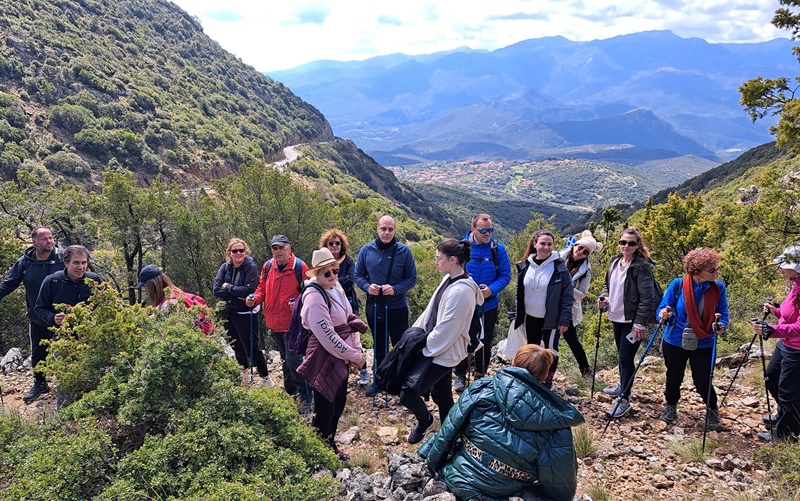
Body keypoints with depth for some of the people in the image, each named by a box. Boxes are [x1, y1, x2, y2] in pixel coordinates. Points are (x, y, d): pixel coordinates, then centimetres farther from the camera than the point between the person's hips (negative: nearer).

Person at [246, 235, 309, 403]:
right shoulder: (268, 266, 4)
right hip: (274, 323, 6)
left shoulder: (299, 267, -11)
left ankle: (305, 398, 1)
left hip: (293, 323, -6)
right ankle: (290, 392, 35)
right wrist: (254, 299, -6)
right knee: (285, 360, 19)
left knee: (293, 360, -11)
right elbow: (262, 289, 14)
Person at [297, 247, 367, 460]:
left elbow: (350, 320, 8)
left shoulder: (337, 288, 5)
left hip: (341, 356, 8)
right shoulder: (315, 298, -22)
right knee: (325, 409, 3)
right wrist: (354, 356, -16)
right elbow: (327, 336, -24)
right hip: (325, 358, -8)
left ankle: (331, 446, 35)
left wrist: (357, 350, -2)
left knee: (339, 404, 18)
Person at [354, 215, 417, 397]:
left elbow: (412, 278, -5)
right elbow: (358, 275, 4)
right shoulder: (366, 250, -3)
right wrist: (367, 287, -16)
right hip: (374, 306, 3)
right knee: (379, 345, 17)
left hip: (397, 306, -2)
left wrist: (395, 289, -21)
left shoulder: (404, 251, -9)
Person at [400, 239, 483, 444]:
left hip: (443, 353, -9)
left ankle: (424, 420, 17)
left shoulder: (461, 291, -24)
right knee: (442, 397, 17)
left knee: (408, 393, -12)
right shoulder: (449, 280, 6)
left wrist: (425, 347, -12)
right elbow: (431, 311, 14)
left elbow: (447, 328, -22)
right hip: (437, 348, 9)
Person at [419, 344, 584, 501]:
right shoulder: (556, 421, -13)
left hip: (458, 480, 0)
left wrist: (433, 463, 11)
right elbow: (562, 483, -6)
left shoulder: (482, 388, -12)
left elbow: (448, 432, -4)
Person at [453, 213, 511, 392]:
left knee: (485, 342, 16)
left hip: (489, 306, 1)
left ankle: (481, 374, 36)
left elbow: (505, 275, -6)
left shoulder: (498, 249, -8)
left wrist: (491, 289, -22)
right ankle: (460, 374, 31)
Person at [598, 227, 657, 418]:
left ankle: (624, 399, 3)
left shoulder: (642, 266, -16)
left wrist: (640, 323, -22)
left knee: (626, 358, -5)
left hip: (632, 320, -7)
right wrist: (604, 297, -1)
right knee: (622, 356, 21)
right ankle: (623, 387, 38)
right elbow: (608, 284, 21)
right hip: (616, 317, 7)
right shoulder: (614, 262, 7)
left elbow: (647, 297, -19)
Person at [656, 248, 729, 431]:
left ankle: (713, 411, 34)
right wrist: (664, 314, -31)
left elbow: (723, 313, 0)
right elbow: (662, 309, -8)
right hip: (675, 342, 0)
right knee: (673, 379, 16)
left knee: (703, 382, 3)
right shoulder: (677, 285, -15)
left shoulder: (718, 287, -10)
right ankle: (670, 407, 45)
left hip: (703, 345, 0)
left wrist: (720, 325, -22)